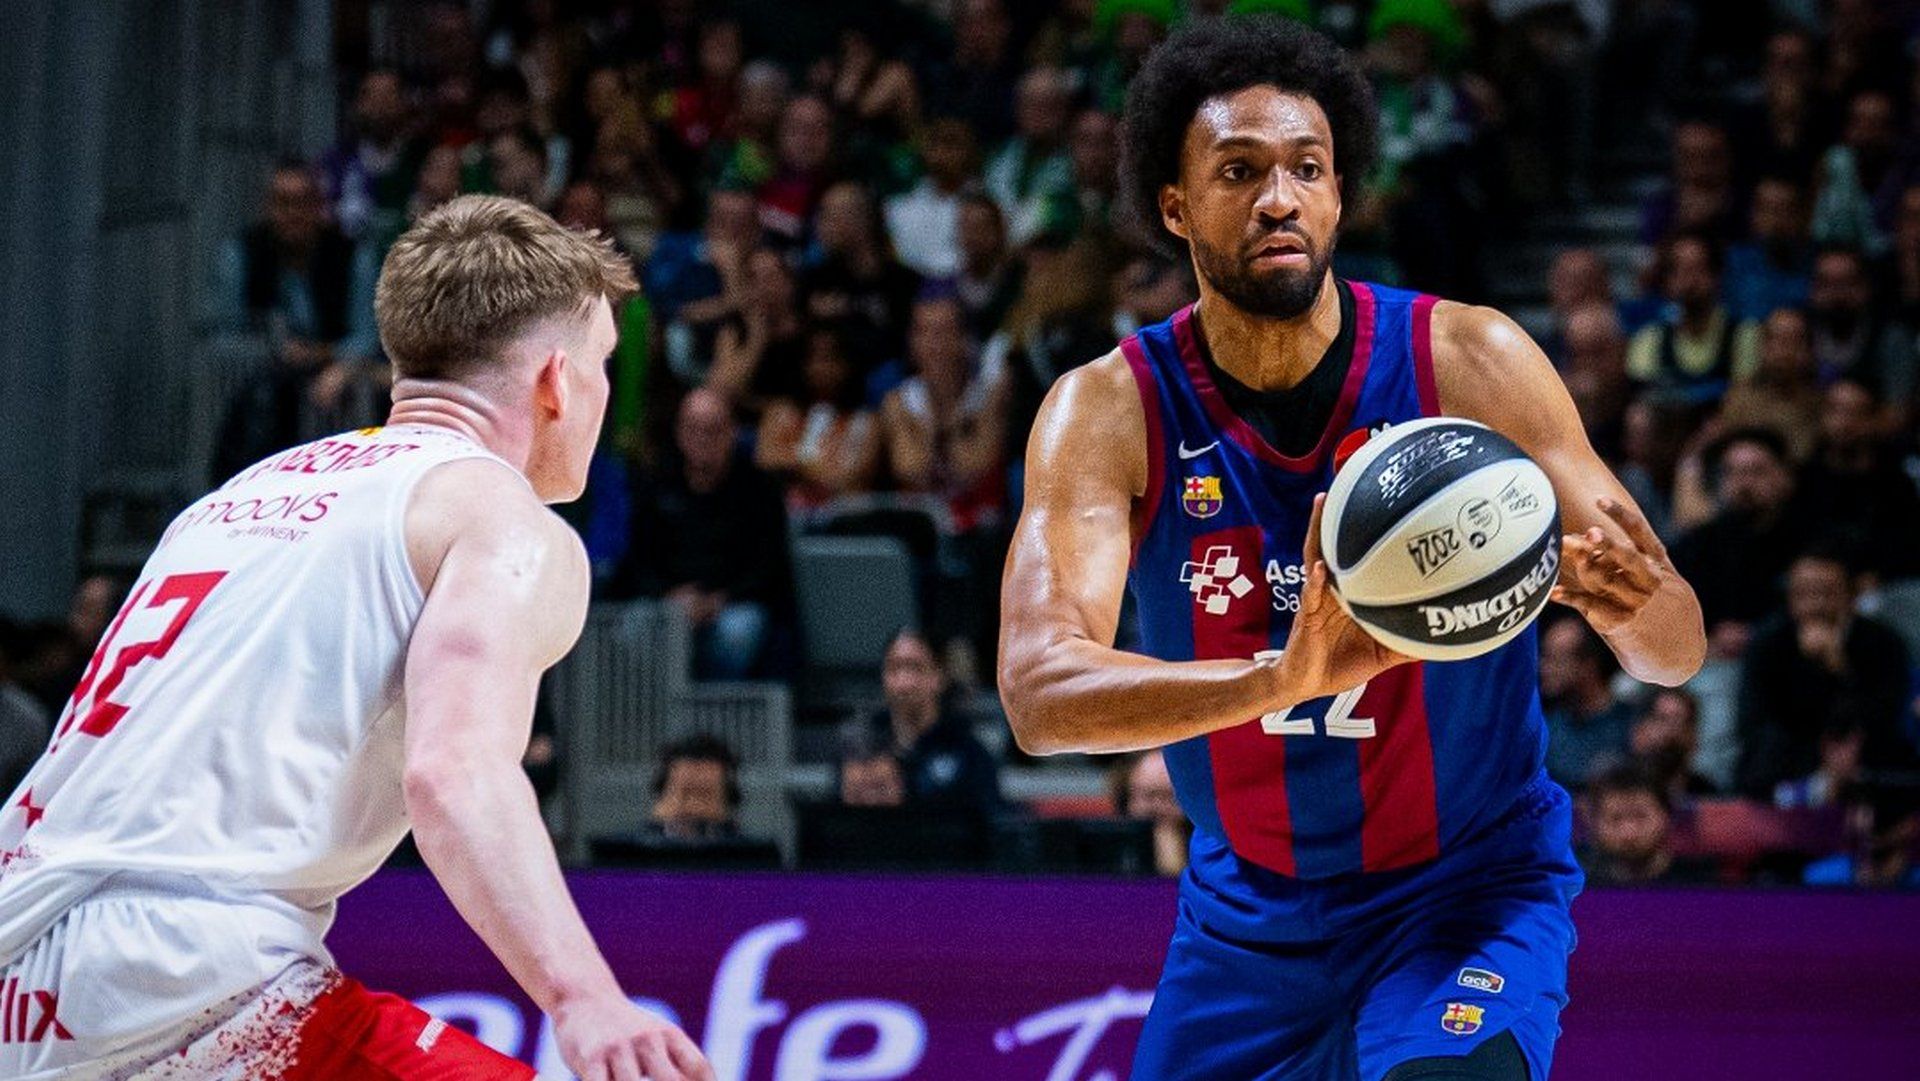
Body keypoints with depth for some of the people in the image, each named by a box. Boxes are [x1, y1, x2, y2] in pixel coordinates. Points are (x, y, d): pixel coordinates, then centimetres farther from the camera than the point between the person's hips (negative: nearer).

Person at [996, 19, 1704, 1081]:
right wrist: (1277, 683, -45)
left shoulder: (1469, 361, -13)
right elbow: (1038, 694, -27)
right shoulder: (1108, 411, -12)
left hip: (1469, 892, -3)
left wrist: (1626, 606, -36)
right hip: (1247, 912, 3)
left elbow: (1677, 649, -11)